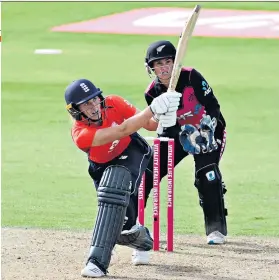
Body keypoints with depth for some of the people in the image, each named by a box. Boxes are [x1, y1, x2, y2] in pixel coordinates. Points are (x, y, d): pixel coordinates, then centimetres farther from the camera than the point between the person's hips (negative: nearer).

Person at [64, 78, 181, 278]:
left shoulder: (114, 104, -22)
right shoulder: (81, 134, -33)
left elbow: (150, 124, -12)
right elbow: (123, 130, -41)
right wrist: (154, 108, -46)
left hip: (131, 154, -1)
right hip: (103, 168, 1)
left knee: (114, 189, -31)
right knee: (121, 224, -6)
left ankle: (98, 261, -34)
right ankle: (142, 240, 35)